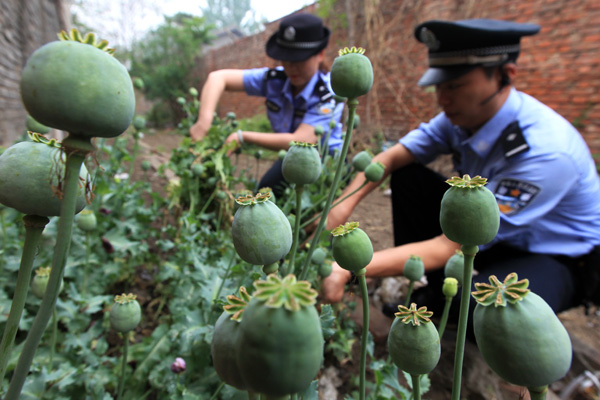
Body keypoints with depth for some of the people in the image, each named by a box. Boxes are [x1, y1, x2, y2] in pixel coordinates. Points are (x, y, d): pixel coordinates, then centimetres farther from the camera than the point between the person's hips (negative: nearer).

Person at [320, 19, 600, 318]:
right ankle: (436, 290, 4)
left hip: (557, 257, -6)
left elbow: (451, 246, -36)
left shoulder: (546, 151, -34)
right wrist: (341, 209, -28)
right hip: (485, 225, 7)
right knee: (406, 176, -8)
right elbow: (391, 159, -12)